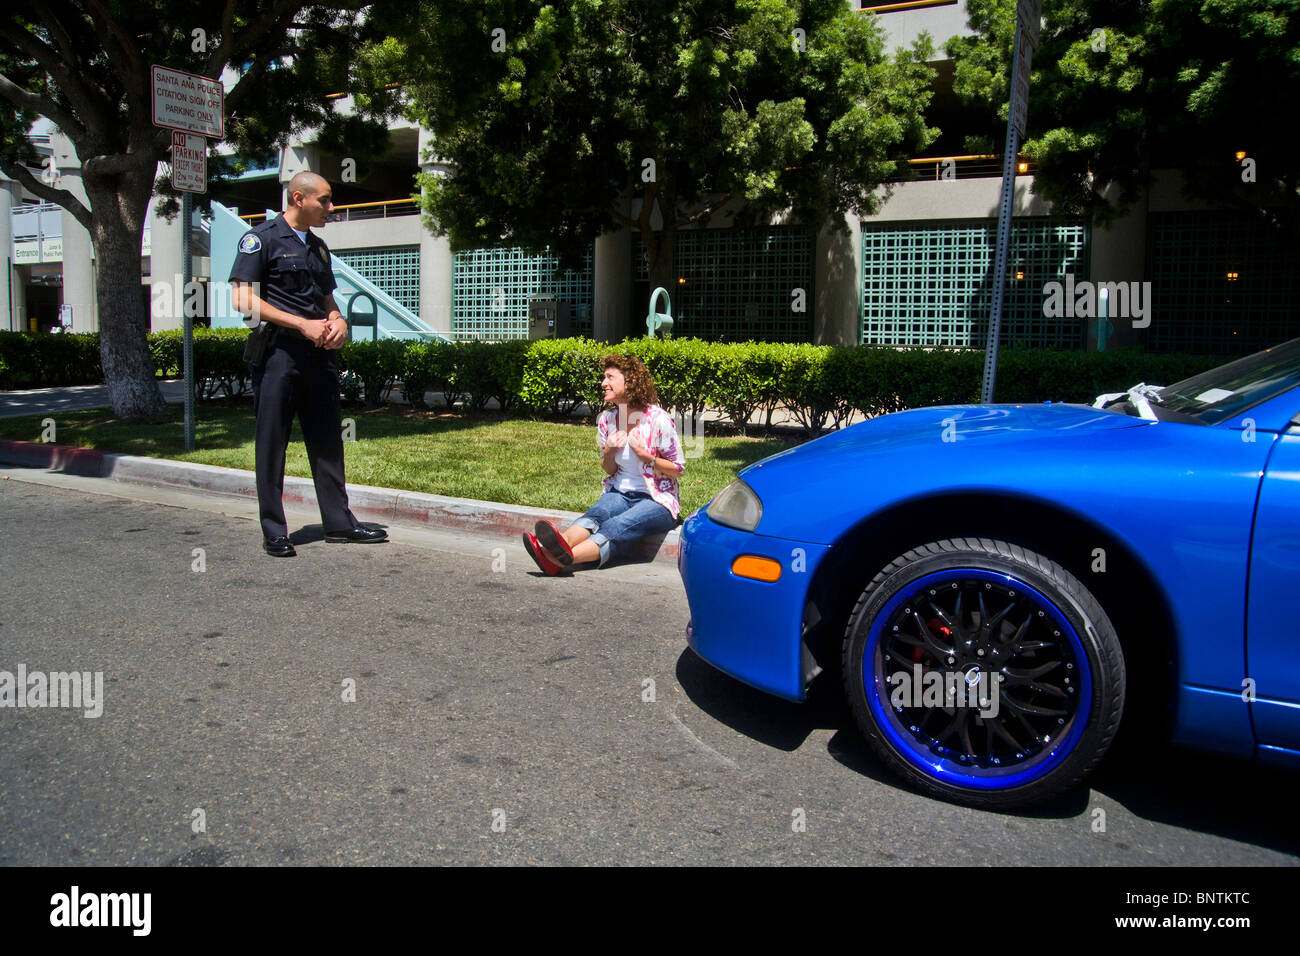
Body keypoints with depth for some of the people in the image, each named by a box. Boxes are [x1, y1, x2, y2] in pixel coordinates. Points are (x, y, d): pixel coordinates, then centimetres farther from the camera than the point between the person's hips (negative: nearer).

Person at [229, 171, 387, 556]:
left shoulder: (318, 246, 19)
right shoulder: (261, 238, -3)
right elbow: (243, 299, -11)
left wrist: (338, 321, 3)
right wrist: (303, 324, -15)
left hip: (319, 353, 7)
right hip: (278, 353, -7)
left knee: (327, 440, 9)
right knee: (273, 442, 0)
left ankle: (338, 521, 16)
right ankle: (273, 531, 7)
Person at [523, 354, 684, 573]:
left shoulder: (658, 420, -11)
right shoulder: (606, 420, 5)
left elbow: (679, 469, -6)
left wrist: (644, 454, -19)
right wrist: (609, 453, -9)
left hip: (658, 500, -5)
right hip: (620, 492, 5)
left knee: (616, 527, -33)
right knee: (596, 513, -29)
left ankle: (563, 558, -60)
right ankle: (555, 547, -59)